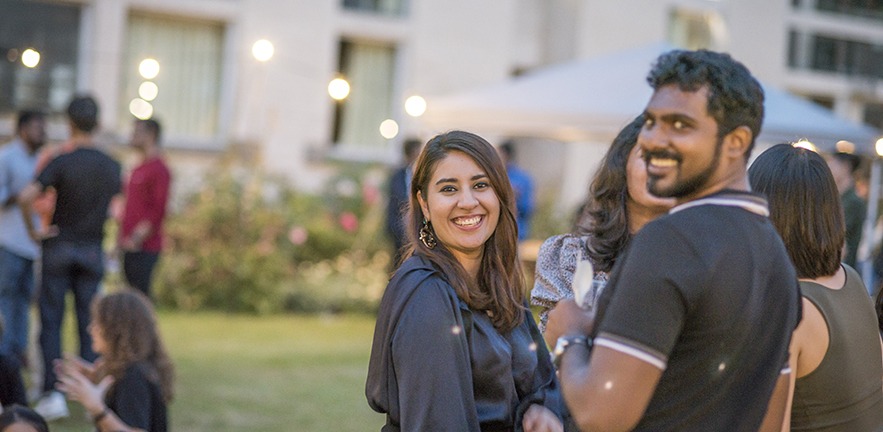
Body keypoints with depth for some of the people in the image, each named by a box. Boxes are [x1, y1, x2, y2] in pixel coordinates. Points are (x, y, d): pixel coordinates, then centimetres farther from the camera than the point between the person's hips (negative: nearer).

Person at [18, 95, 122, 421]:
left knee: (51, 322, 3)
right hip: (92, 252, 3)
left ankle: (52, 393, -4)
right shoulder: (112, 167, 1)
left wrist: (32, 230, -10)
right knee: (89, 324, 8)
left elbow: (26, 197, -24)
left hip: (59, 247, -3)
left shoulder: (62, 163, -13)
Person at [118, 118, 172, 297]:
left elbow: (158, 210, -17)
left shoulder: (159, 170, -10)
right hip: (130, 246, 9)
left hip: (145, 247, -9)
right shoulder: (138, 169, 19)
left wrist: (137, 237, -23)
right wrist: (122, 237, 16)